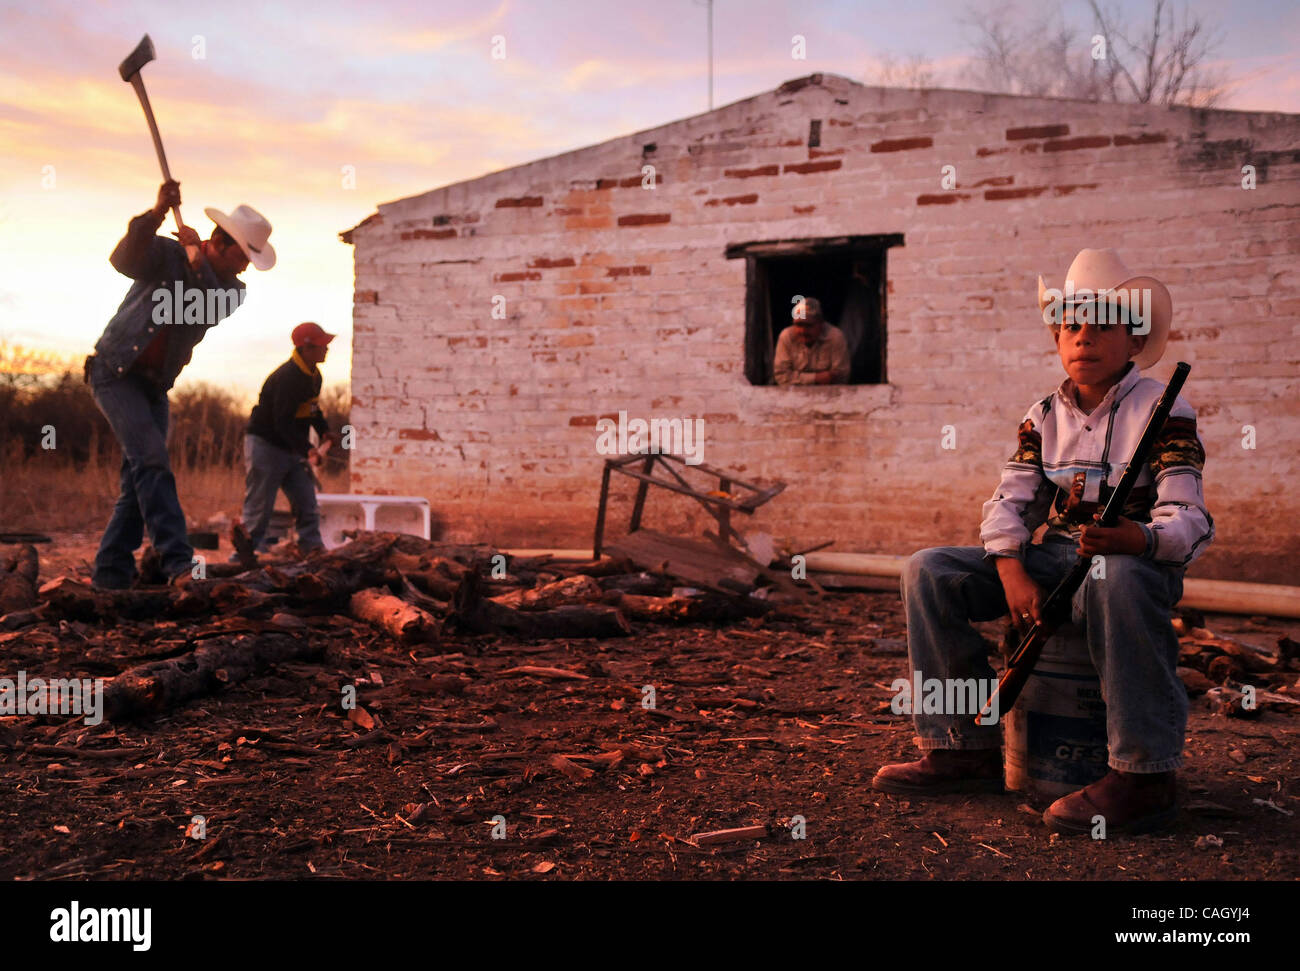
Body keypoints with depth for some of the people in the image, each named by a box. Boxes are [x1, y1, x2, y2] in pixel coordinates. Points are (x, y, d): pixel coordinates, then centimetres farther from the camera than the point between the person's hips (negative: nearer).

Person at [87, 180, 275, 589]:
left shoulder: (232, 289, 1)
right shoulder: (165, 253, -11)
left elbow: (214, 309, -20)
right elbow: (124, 260, -32)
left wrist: (196, 260, -27)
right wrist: (158, 213, -44)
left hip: (155, 385, 6)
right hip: (115, 371, -6)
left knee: (140, 479, 3)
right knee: (152, 459, -20)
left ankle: (110, 570, 12)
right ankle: (179, 563, -26)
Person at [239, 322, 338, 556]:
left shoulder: (314, 375, 6)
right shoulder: (287, 377, -24)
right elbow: (282, 422, -29)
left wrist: (324, 430, 4)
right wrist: (307, 449, -35)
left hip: (291, 449, 9)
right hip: (265, 446, -9)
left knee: (306, 501, 5)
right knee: (259, 507, -3)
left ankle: (312, 547, 8)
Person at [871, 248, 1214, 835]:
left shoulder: (1164, 411, -5)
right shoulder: (1044, 417, 11)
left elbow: (1190, 521, -16)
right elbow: (1009, 503, 5)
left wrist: (1136, 538, -39)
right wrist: (1012, 572, -16)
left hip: (1136, 560, -5)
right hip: (1054, 557, 6)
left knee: (1115, 580, -43)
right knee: (929, 572, -12)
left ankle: (1144, 776, -35)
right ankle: (967, 748, -7)